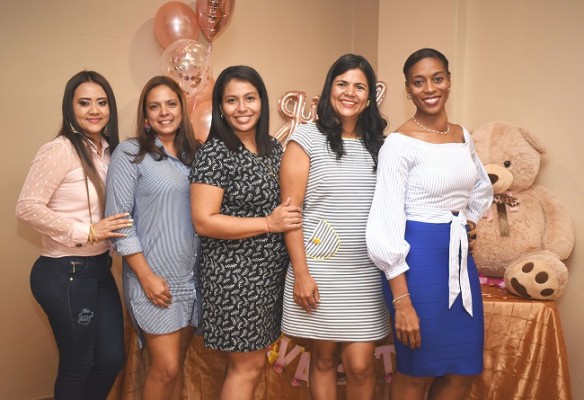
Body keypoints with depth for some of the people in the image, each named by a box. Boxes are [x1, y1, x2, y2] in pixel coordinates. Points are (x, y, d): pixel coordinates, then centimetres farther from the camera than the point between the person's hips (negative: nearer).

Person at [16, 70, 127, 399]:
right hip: (65, 273, -7)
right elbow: (28, 208, -19)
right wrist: (86, 232, -20)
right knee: (77, 365, 10)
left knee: (113, 357, 15)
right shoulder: (60, 150, -17)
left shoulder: (109, 150, 7)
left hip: (100, 268, 7)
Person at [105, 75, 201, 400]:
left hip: (191, 275, 5)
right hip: (153, 276, -5)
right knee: (166, 368, -5)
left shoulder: (193, 154, 11)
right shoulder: (130, 153, -5)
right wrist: (147, 276, -14)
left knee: (176, 363, 12)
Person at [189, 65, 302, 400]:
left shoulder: (273, 148, 8)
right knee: (248, 365, 4)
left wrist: (292, 218, 2)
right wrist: (269, 224, -20)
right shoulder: (215, 154, -14)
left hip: (271, 271, 7)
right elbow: (203, 222, -20)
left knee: (254, 360, 17)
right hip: (235, 273, -7)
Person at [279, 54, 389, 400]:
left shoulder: (378, 144, 9)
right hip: (320, 271, -2)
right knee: (323, 359, 11)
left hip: (368, 273, 3)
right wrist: (300, 273, -11)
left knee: (360, 364, 2)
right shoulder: (307, 138, -4)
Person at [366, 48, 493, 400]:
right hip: (419, 258, -7)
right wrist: (401, 301, -20)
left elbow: (482, 187, 27)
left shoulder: (463, 136, 7)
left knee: (464, 371, 13)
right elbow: (386, 224, -17)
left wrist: (471, 221, 8)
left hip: (459, 256, 7)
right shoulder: (399, 143, -13)